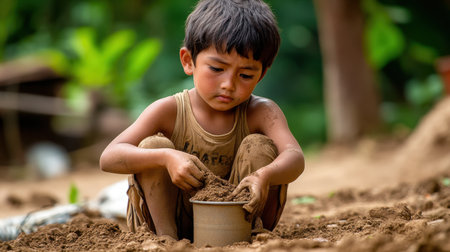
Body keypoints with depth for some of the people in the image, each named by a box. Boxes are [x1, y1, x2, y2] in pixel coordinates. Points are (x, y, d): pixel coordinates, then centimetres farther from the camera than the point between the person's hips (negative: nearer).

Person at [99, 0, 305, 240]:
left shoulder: (261, 113, -11)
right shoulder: (169, 112, -13)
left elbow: (295, 158, -29)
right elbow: (109, 158, -23)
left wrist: (264, 175, -53)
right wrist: (166, 157, -42)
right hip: (171, 217, 0)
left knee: (260, 146, -19)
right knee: (153, 145, -22)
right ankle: (165, 236, -17)